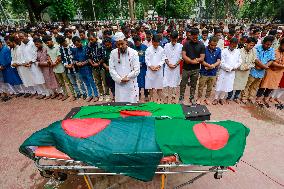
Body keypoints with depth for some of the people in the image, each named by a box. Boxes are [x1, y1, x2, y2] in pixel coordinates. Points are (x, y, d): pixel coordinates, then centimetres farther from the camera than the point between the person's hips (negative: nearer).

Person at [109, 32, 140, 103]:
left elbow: (137, 70, -5)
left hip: (131, 84, -1)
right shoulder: (113, 53, 3)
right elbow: (111, 69, 0)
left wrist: (127, 77, -11)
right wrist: (120, 79, -11)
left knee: (132, 102, 4)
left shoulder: (133, 53, -2)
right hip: (119, 84, 2)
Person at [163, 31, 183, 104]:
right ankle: (167, 98, 13)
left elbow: (181, 57, 1)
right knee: (167, 82, 1)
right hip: (168, 67, 0)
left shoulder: (180, 46, 0)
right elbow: (165, 57, 2)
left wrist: (176, 64, -11)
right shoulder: (166, 45, 2)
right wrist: (169, 64, -11)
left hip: (176, 67, 0)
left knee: (174, 83, 6)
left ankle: (173, 98, 18)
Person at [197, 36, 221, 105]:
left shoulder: (218, 50, 0)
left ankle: (207, 98, 32)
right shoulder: (204, 49, -9)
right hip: (204, 72, -3)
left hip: (213, 73, 3)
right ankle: (199, 98, 25)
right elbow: (201, 60, -10)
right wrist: (209, 65, -21)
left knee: (210, 87, 14)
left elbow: (218, 61, -2)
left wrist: (212, 66, -20)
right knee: (201, 87, 7)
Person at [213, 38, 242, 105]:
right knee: (219, 85, 2)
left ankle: (221, 98, 25)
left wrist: (234, 67, -10)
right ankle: (216, 98, 15)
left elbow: (239, 62, 8)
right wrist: (230, 68, -13)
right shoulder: (224, 51, -8)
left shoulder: (238, 52, 5)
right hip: (223, 71, -4)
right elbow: (222, 63, -13)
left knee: (227, 86, 10)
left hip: (232, 73, 4)